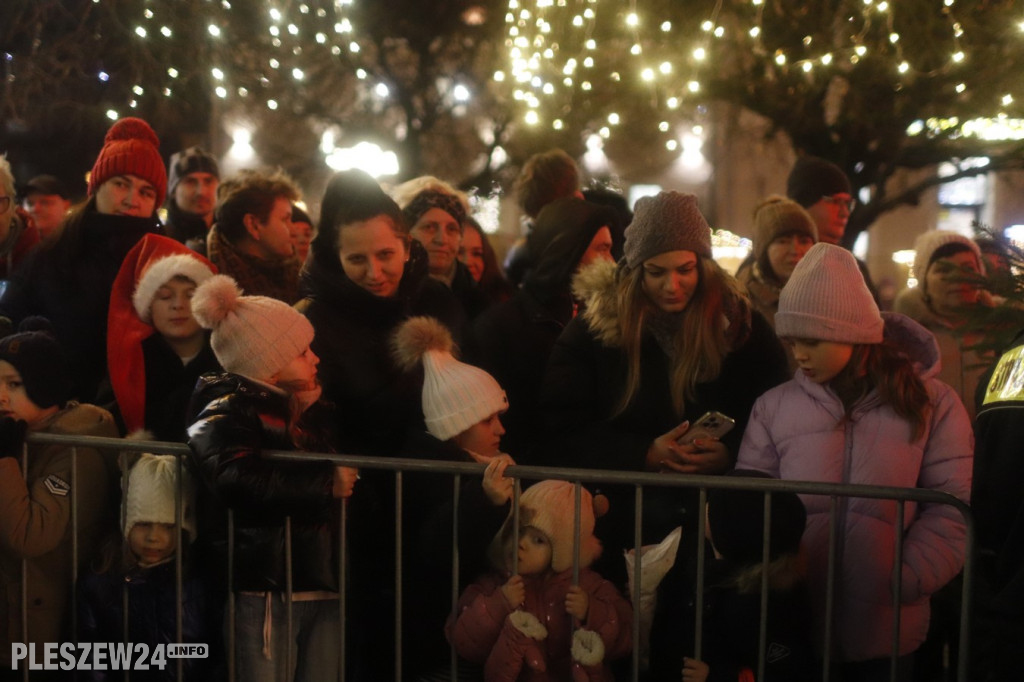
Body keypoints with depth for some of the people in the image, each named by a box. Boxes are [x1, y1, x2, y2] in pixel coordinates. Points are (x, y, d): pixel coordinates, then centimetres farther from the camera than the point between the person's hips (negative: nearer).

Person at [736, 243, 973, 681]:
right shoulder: (774, 407, 6)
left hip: (888, 631, -1)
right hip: (795, 625, 1)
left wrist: (906, 581, -13)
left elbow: (951, 508, -2)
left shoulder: (931, 403, 3)